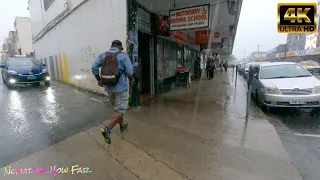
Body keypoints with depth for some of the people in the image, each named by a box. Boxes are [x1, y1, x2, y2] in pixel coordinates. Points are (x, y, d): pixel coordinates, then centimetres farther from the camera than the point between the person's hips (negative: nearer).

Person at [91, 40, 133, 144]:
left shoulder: (103, 55, 5)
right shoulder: (123, 56, -6)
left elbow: (94, 67, -3)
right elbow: (130, 72, -11)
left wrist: (99, 80, 8)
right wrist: (130, 79, 9)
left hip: (108, 87, 6)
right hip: (120, 87, -5)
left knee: (117, 107, 20)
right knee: (120, 110, 0)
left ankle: (122, 126, 35)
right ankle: (107, 129, -14)